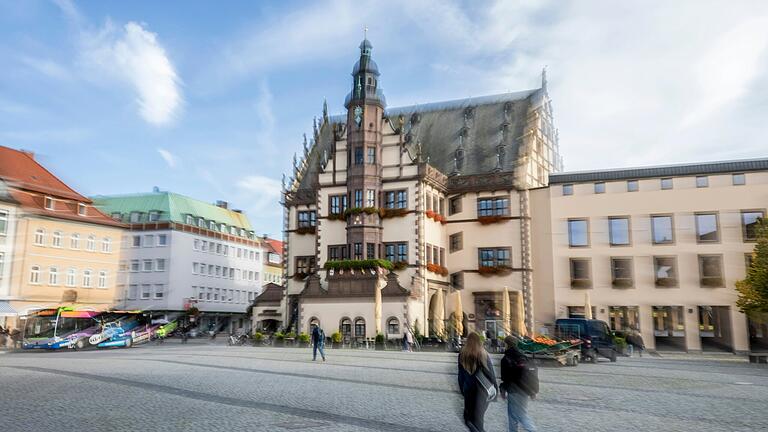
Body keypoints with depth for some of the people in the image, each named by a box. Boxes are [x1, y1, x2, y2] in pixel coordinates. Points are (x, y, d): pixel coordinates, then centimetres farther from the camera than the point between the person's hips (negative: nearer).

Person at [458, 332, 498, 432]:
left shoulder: (462, 355, -6)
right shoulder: (484, 354, -12)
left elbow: (461, 374, 3)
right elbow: (490, 372, -6)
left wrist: (462, 388, 14)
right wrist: (495, 386, 7)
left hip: (468, 388, 1)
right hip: (482, 389, -1)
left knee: (469, 410, 12)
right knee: (479, 411, 13)